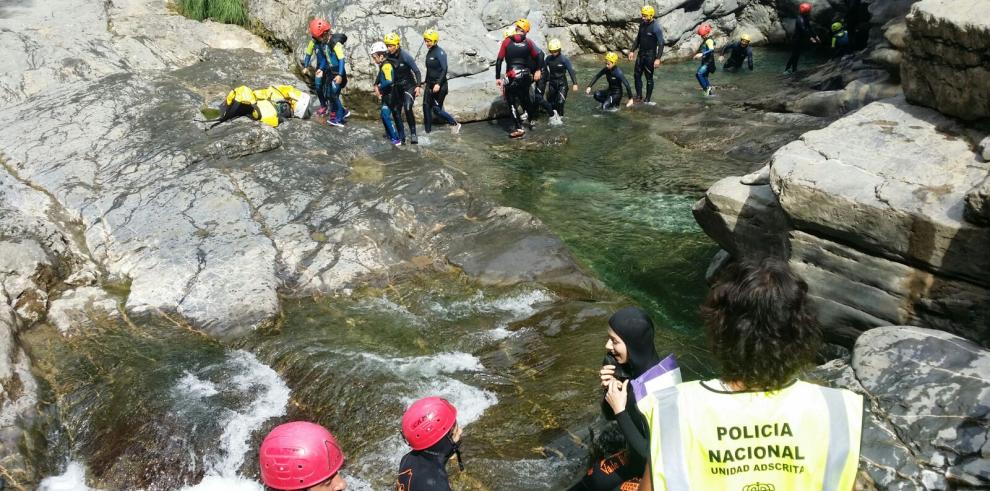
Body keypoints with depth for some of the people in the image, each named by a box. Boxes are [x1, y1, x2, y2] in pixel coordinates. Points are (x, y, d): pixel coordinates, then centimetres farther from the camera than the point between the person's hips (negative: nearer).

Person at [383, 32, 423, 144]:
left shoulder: (405, 56, -18)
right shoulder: (387, 57, -5)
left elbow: (416, 71, -15)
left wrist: (418, 86, -24)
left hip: (409, 86, -5)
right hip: (397, 87, 5)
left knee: (407, 109, -24)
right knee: (396, 112, 3)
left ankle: (413, 134, -12)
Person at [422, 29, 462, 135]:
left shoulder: (440, 52, -14)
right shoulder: (429, 52, 10)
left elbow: (444, 69, -21)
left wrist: (438, 84, -29)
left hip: (439, 86, -8)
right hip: (430, 84, 8)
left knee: (437, 109, -4)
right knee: (426, 106, 3)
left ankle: (455, 124, 13)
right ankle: (427, 130, 12)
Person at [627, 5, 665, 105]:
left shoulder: (656, 27, -17)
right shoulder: (642, 24, 4)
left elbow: (661, 43, -18)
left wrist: (658, 59, -24)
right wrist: (632, 51, 13)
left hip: (650, 55, -7)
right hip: (641, 53, 7)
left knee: (649, 77, 1)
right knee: (637, 74, 9)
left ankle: (647, 99, 9)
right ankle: (639, 96, 21)